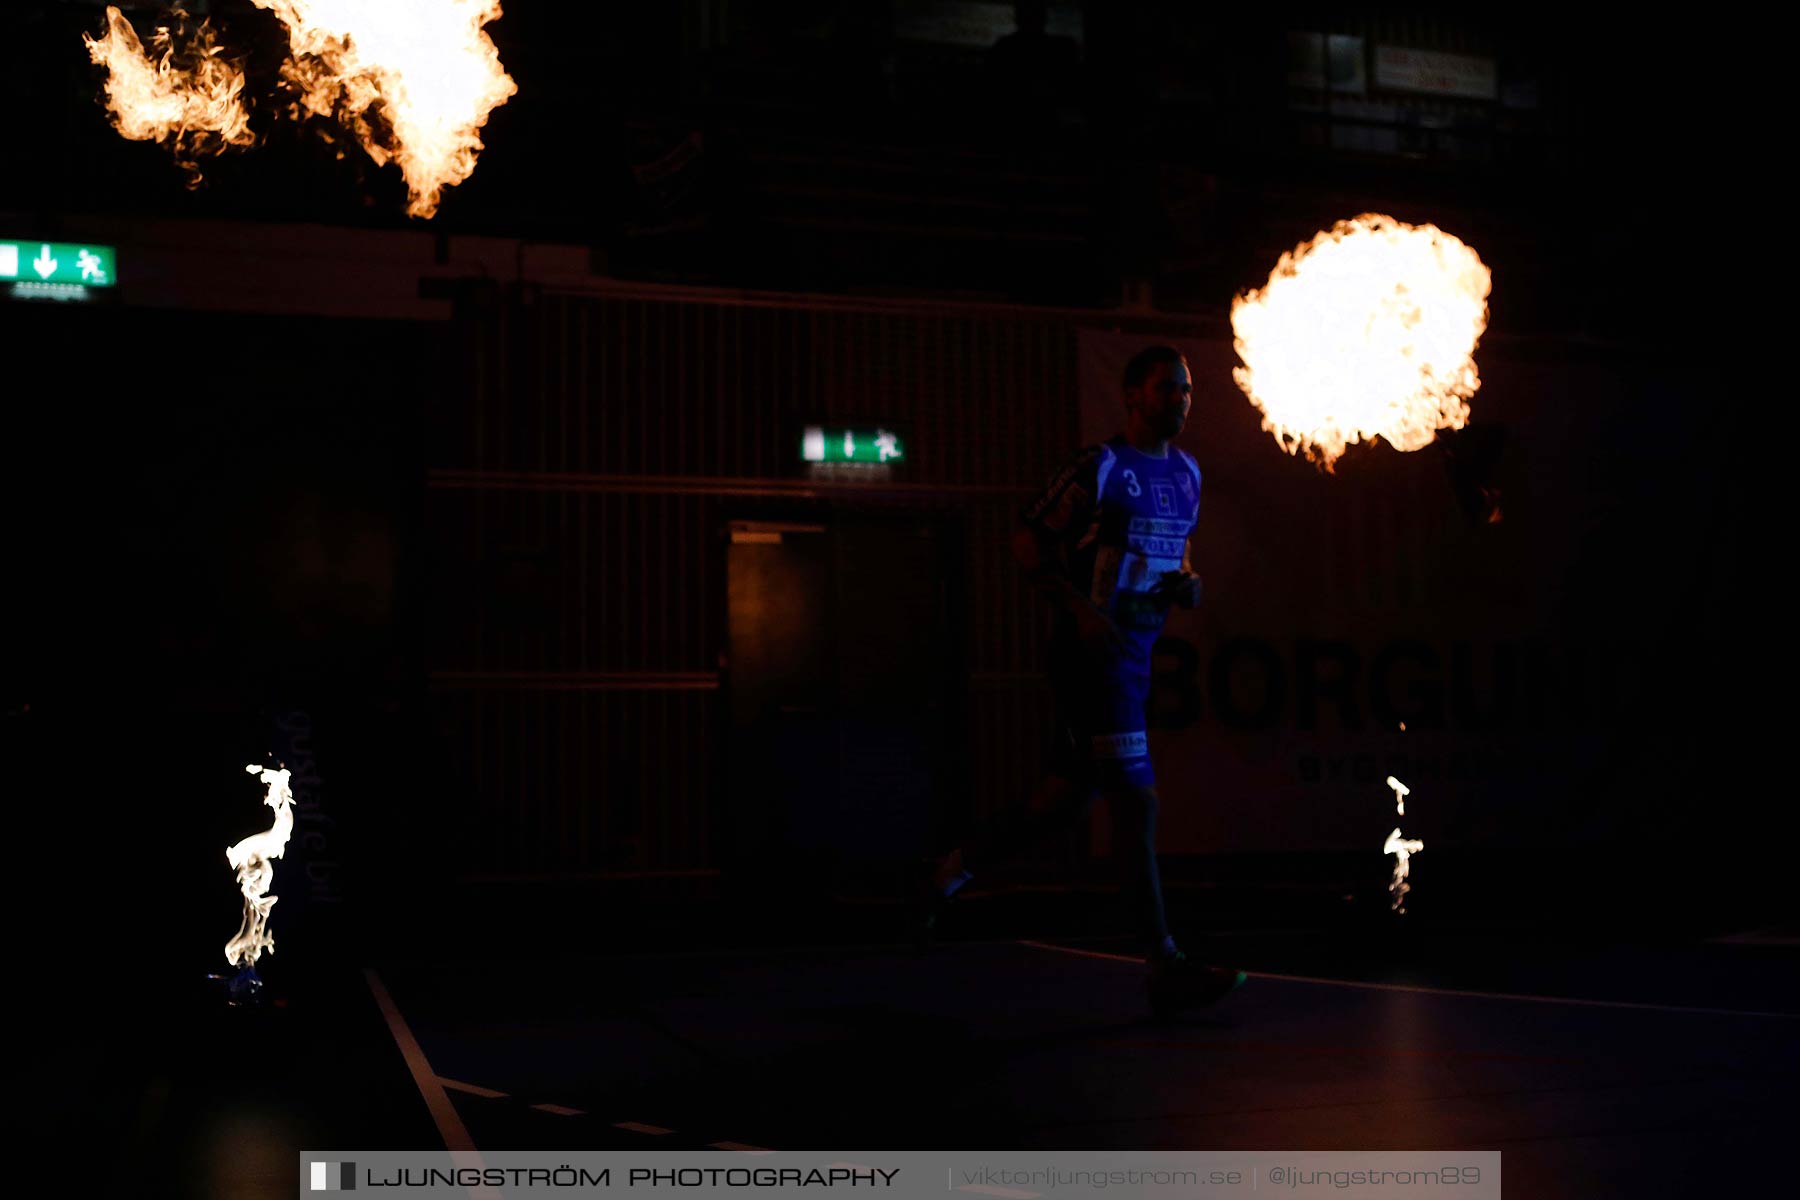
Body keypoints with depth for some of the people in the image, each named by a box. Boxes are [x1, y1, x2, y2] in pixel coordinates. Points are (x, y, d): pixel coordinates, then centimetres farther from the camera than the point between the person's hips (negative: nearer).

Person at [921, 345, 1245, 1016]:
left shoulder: (1187, 473, 14)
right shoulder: (1098, 468, -9)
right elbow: (1028, 543, -8)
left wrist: (1187, 582, 5)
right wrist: (1081, 608, -19)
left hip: (1136, 656, 8)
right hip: (1093, 652, -8)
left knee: (1068, 802, 14)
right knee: (1137, 803, -12)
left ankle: (959, 866, 34)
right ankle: (1163, 968, -9)